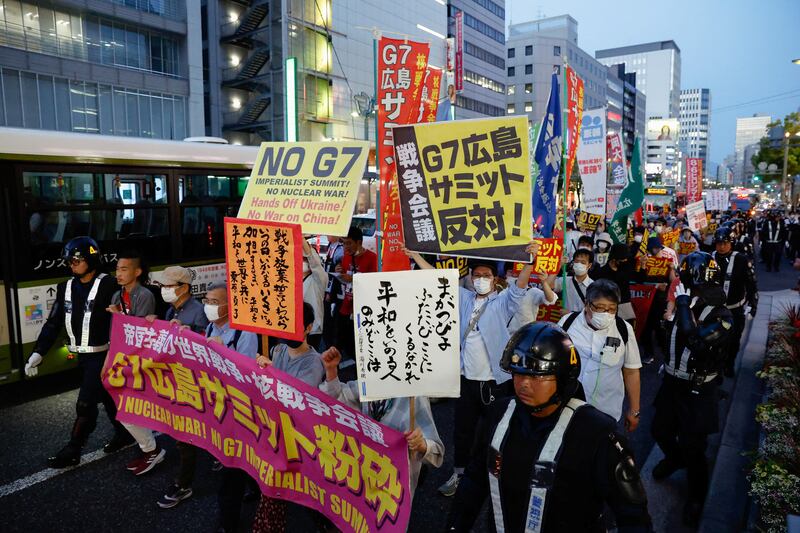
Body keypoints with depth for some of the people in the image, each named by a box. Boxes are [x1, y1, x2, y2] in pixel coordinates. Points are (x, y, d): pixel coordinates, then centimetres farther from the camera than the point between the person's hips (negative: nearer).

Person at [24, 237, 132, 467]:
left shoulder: (107, 285, -15)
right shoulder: (66, 287, 6)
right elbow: (54, 323, 7)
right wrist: (38, 352, -1)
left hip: (102, 354, -7)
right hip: (82, 355, 7)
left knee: (85, 402, -2)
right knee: (107, 396, 18)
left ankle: (73, 450, 11)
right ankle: (123, 434, 34)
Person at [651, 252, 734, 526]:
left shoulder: (722, 317, -19)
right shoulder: (686, 304, -2)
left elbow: (695, 341, -37)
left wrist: (683, 304, -33)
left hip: (698, 391, -6)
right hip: (672, 382, 6)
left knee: (693, 447, 3)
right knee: (660, 430, 20)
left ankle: (696, 495, 29)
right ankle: (674, 458, 53)